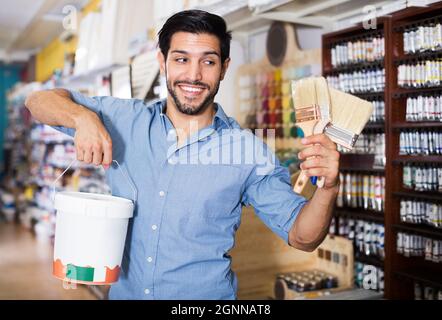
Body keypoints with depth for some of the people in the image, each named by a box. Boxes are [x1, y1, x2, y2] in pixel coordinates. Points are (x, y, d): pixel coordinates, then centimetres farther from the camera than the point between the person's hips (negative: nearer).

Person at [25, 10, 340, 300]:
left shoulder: (249, 151, -11)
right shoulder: (124, 120, -3)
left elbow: (301, 237, -9)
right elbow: (39, 100, 1)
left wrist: (328, 188, -30)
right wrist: (83, 117, -20)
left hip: (206, 295, -2)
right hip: (124, 291, 2)